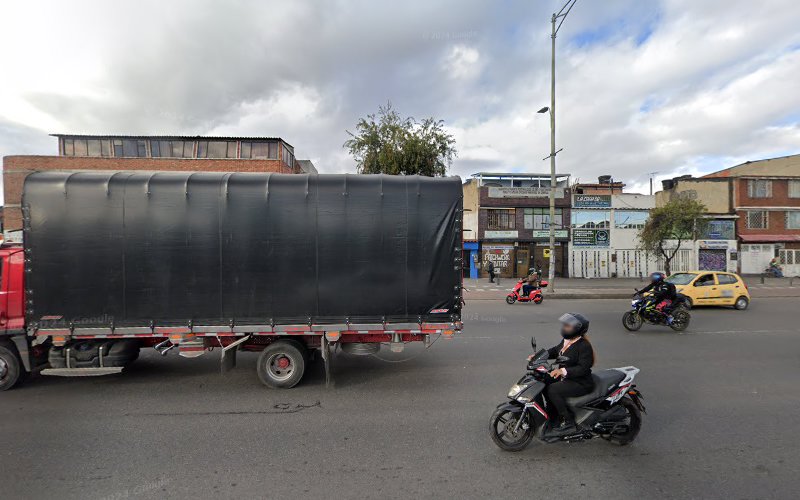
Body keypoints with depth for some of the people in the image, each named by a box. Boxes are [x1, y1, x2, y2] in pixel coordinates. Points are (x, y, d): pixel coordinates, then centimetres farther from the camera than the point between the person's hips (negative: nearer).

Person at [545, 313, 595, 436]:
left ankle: (568, 422, -8)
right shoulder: (567, 340, 4)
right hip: (566, 378, 10)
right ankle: (552, 418, 21)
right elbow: (556, 350, 19)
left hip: (581, 383, -9)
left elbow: (583, 368, -28)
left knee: (552, 390, -24)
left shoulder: (584, 346, -22)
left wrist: (563, 370, -38)